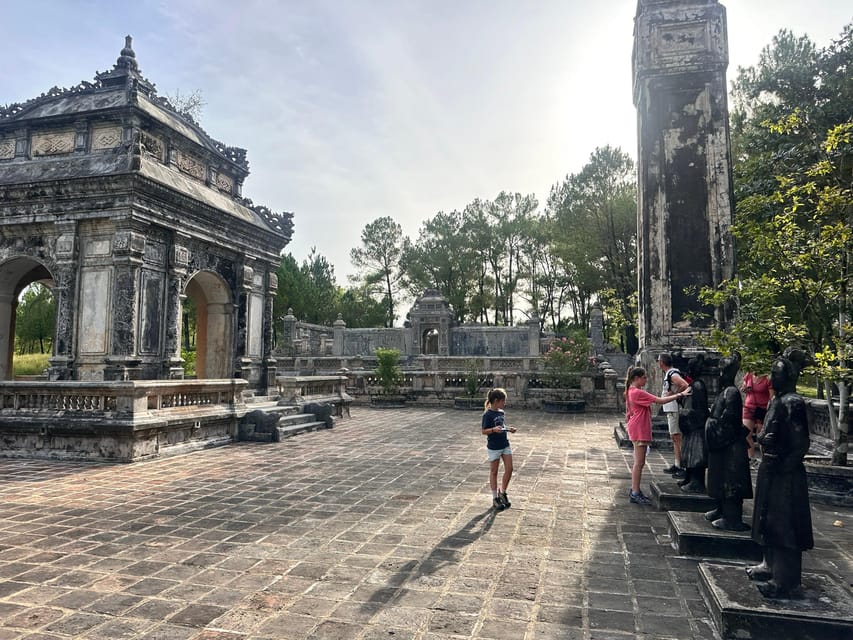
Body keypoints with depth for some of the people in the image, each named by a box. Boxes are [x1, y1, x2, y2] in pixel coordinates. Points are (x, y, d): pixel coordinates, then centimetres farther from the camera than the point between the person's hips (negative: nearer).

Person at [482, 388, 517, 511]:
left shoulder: (502, 412, 7)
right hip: (494, 447, -7)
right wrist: (494, 429, -32)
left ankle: (502, 492, 24)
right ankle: (495, 498, 18)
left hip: (505, 444, 7)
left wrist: (509, 429, 0)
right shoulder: (488, 414, -16)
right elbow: (484, 431, -15)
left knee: (509, 469, 5)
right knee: (494, 472, 6)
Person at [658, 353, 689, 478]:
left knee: (678, 438, -9)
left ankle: (683, 468, -8)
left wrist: (673, 394, -19)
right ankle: (676, 465, 26)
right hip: (670, 410, 11)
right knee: (674, 439, 17)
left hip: (674, 410, -11)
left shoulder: (673, 374, -15)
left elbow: (685, 385, -30)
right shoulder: (668, 374, 15)